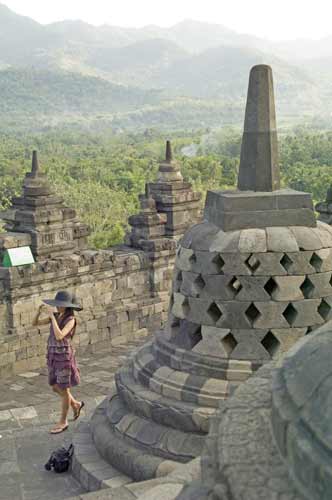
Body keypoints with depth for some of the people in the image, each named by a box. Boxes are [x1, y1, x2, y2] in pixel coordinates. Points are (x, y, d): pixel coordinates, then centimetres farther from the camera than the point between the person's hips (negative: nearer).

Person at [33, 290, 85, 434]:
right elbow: (35, 323, 5)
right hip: (53, 355, 7)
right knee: (55, 387, 16)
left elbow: (59, 336, -31)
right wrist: (39, 311, -13)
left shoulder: (71, 320, -17)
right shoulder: (56, 316, 3)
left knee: (63, 389, 5)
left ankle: (63, 422, 20)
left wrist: (52, 317, -31)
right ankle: (76, 404, 39)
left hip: (64, 356, -7)